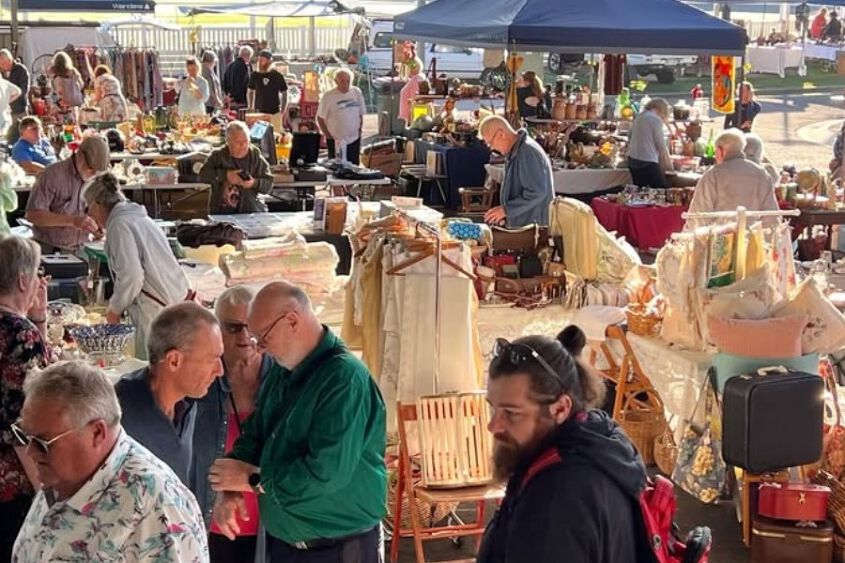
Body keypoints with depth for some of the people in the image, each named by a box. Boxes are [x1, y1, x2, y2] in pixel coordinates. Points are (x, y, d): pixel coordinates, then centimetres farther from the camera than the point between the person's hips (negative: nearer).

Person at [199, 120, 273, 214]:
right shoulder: (218, 155, 7)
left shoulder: (256, 157, 6)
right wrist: (225, 175, -16)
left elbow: (268, 185, 3)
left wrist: (254, 183, -17)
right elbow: (203, 175, -6)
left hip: (251, 210, 1)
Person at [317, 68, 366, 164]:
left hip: (354, 140, 4)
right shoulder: (328, 96, -12)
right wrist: (329, 136, -8)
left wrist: (359, 130, 6)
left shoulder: (357, 92, 0)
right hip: (335, 141, -3)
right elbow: (320, 118, -6)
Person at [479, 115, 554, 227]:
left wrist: (506, 210, -20)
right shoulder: (514, 152, 13)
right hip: (519, 225, 9)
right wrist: (504, 213, 9)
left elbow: (537, 192, -25)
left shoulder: (527, 153, -20)